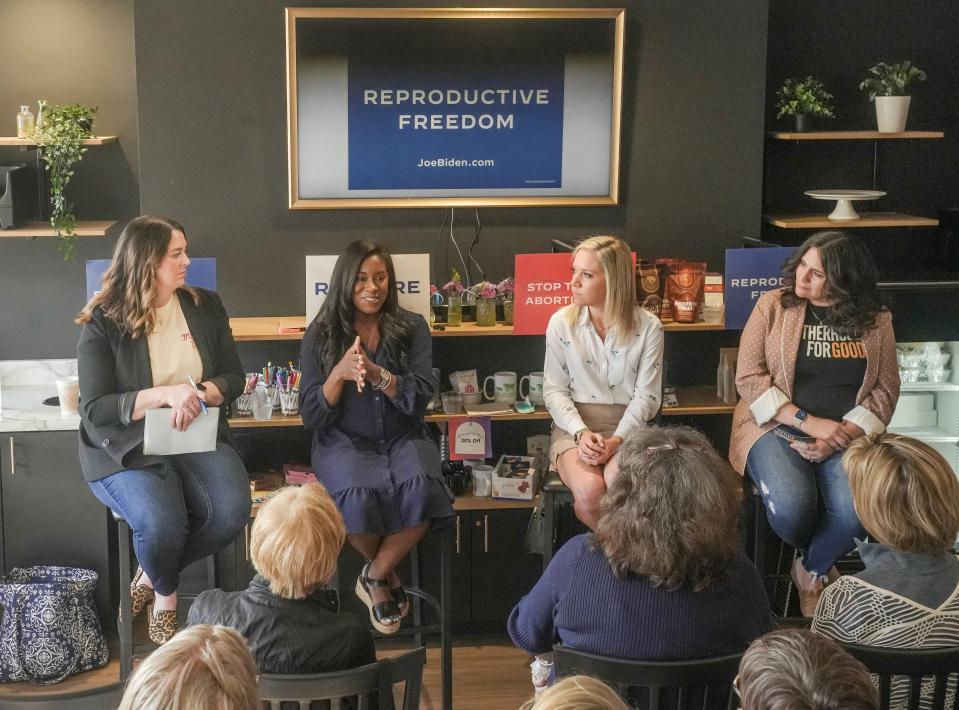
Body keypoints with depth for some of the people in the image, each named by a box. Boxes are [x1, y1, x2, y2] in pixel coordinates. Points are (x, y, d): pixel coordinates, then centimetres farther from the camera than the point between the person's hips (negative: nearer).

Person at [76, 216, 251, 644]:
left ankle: (153, 575, 4)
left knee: (231, 509, -26)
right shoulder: (103, 324, -5)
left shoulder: (205, 307, 8)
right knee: (162, 522, -32)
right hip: (127, 449, -4)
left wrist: (200, 395, -14)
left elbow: (234, 378, 10)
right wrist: (166, 394, -23)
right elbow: (94, 409, -11)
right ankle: (166, 595, 6)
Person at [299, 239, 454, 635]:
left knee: (421, 488, -33)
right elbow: (312, 416, -2)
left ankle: (376, 576, -8)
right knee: (357, 496, -35)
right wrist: (339, 373, -19)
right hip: (344, 443, -1)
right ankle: (387, 576, -2)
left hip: (402, 439, 1)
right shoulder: (321, 335, 2)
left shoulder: (411, 328, 5)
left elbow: (419, 398, -7)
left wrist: (376, 373, -24)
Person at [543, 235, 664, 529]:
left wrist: (616, 440, -16)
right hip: (574, 427, 1)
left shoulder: (648, 327, -1)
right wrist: (581, 433, -14)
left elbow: (646, 395, -2)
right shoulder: (561, 323, 1)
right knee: (589, 488, -31)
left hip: (627, 427, -1)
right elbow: (554, 390, 2)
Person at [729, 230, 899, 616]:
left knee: (856, 509, -29)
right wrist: (809, 422, -15)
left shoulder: (875, 320, 6)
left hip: (845, 434, 1)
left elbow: (885, 389, 3)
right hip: (776, 427, -1)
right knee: (791, 507, -30)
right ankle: (820, 561, 8)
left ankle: (812, 570, 4)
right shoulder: (773, 306, 1)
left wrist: (842, 434, -14)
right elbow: (749, 378, -5)